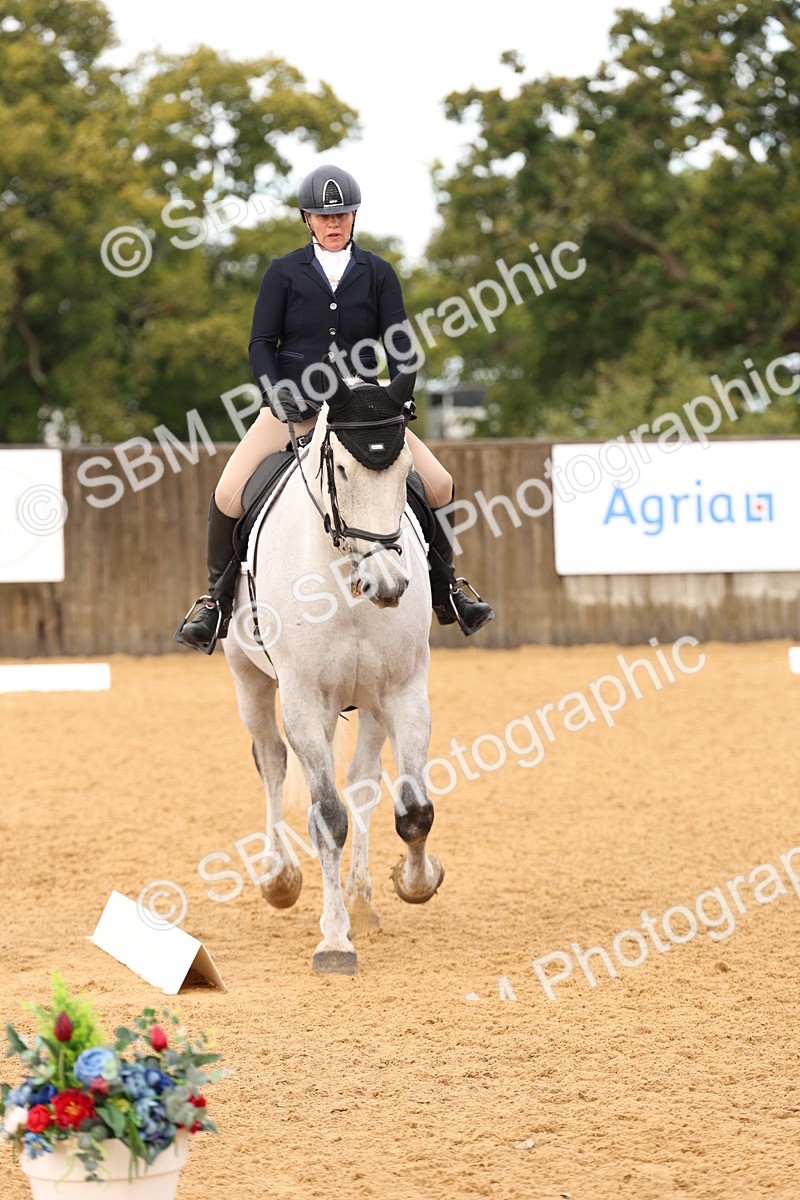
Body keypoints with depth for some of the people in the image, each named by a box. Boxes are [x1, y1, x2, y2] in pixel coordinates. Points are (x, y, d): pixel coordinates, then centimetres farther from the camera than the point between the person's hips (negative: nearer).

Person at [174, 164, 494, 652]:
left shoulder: (378, 273, 6)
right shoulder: (284, 273, 3)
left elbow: (400, 345, 3)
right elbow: (262, 343, 1)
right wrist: (277, 396, -15)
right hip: (293, 406, -1)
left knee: (439, 485, -9)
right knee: (228, 496, -19)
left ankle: (446, 589, 11)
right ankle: (218, 598, 2)